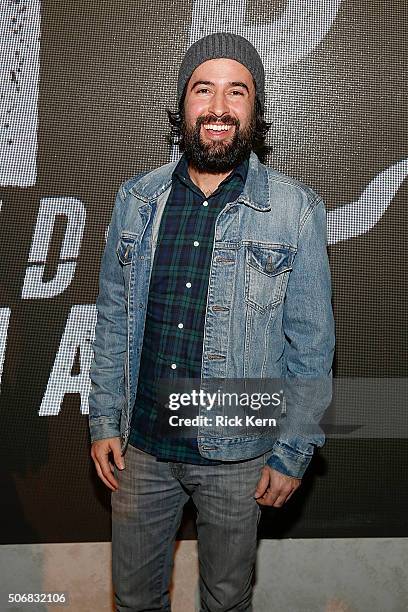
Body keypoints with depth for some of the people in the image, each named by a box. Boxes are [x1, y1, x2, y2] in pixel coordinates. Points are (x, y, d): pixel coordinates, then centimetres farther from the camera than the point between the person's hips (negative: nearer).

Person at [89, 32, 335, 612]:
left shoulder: (297, 209, -11)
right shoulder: (136, 198, -2)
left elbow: (311, 343, -7)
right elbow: (113, 318, 4)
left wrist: (294, 452, -5)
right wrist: (103, 419, 3)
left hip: (240, 455, -2)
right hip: (140, 444, 3)